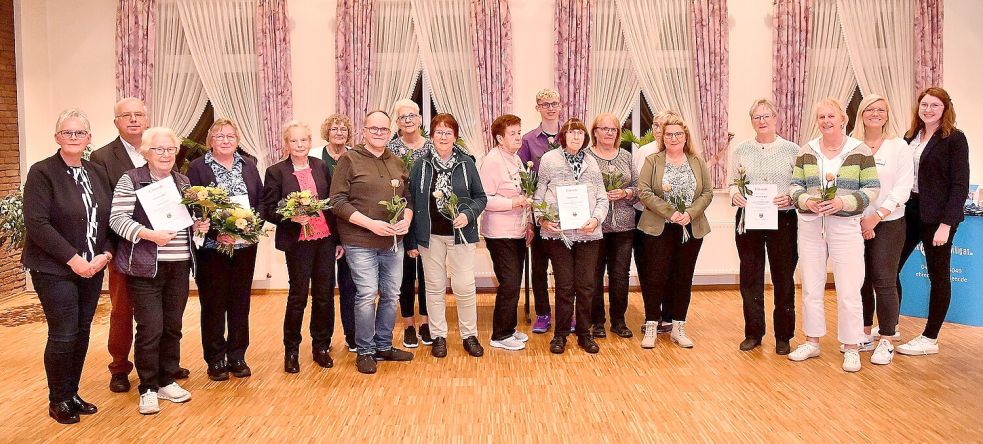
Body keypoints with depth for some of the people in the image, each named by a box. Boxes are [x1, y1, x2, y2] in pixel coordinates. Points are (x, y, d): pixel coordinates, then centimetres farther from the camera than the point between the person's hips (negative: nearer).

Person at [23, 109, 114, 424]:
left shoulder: (98, 173, 8)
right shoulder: (42, 172, -8)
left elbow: (109, 218, 9)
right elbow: (36, 223, -16)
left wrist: (105, 254, -6)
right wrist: (72, 259, -18)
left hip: (92, 267, 5)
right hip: (55, 269, -5)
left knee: (82, 333, 10)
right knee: (63, 335, -2)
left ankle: (72, 393, 25)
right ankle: (58, 401, 16)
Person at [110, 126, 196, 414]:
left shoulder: (183, 181, 13)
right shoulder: (131, 180, -4)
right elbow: (117, 219, -11)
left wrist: (199, 225, 1)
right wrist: (150, 235, -23)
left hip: (179, 266, 5)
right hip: (145, 267, -5)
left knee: (173, 326, 11)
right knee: (150, 328, -3)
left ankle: (167, 382, 25)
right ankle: (148, 389, 12)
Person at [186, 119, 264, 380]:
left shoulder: (249, 166, 10)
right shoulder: (198, 168, -2)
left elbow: (261, 201, 8)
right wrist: (216, 234, -19)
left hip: (245, 246, 4)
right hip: (211, 248, -3)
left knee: (240, 302, 9)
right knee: (213, 304, 4)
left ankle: (237, 356, 21)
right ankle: (215, 360, 16)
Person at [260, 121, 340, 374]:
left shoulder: (321, 167, 7)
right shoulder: (276, 172, -2)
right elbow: (268, 210, -3)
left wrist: (339, 239, 8)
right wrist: (290, 216, -22)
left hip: (325, 240, 3)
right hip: (297, 242, -3)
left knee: (324, 295, 8)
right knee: (298, 296, 3)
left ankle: (321, 347, 24)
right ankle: (291, 350, 21)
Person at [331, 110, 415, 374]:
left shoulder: (397, 163, 13)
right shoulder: (349, 160, -3)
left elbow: (408, 199, 18)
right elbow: (337, 201, -9)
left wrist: (406, 219, -4)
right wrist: (371, 224, -17)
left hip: (393, 242, 5)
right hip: (361, 243, -5)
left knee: (391, 295, 10)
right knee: (366, 295, -5)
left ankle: (384, 346, 26)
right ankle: (365, 352, 12)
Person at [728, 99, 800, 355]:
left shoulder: (792, 150, 3)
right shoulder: (741, 150, 7)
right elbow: (731, 182, 8)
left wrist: (790, 198, -17)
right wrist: (735, 195, -13)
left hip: (782, 220, -1)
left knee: (784, 278, 5)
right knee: (750, 278, 6)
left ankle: (783, 336, 18)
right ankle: (753, 333, 20)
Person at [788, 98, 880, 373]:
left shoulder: (860, 151, -2)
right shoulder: (806, 151, 6)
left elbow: (872, 188, -3)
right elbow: (795, 185, 7)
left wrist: (844, 202, -17)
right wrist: (807, 201, -13)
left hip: (845, 225, -3)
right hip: (810, 225, 3)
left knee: (849, 291, -1)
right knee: (811, 288, 11)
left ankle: (851, 348, 13)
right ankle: (812, 342, 24)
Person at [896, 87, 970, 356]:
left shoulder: (954, 139, -6)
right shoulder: (911, 136, 10)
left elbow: (960, 185, -10)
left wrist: (946, 224, -17)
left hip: (937, 215, -6)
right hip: (908, 211, 6)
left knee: (937, 275, 5)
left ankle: (930, 339, 15)